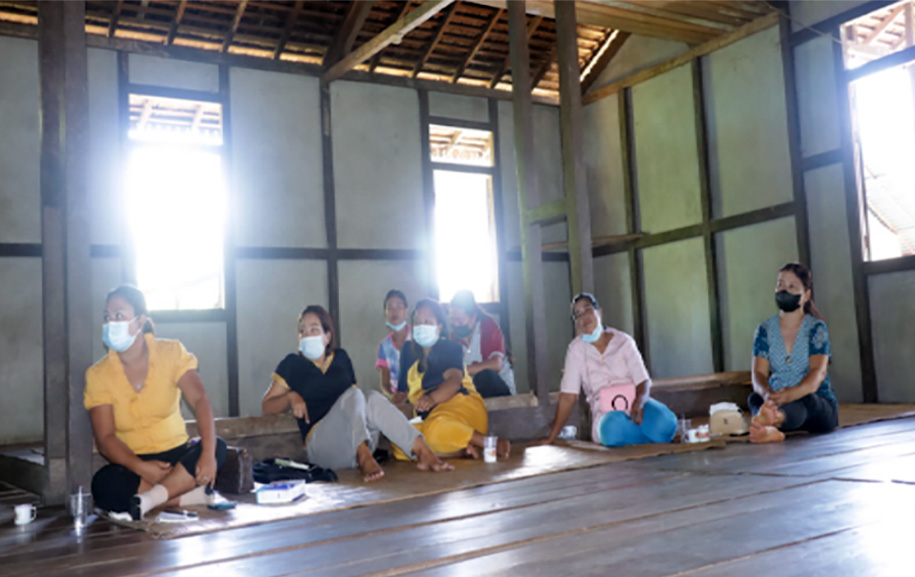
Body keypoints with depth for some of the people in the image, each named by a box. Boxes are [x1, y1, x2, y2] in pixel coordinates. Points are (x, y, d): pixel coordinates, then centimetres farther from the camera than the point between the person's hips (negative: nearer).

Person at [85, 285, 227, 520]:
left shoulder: (171, 352, -3)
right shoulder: (98, 374, -3)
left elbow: (199, 400, -16)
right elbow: (105, 438, -10)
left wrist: (208, 453, -32)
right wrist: (141, 468, -29)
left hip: (177, 454, 1)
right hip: (133, 464, 0)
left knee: (218, 447, -28)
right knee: (104, 484, -32)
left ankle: (149, 499, -33)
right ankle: (194, 496, -26)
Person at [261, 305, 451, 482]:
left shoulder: (341, 358, 23)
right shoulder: (292, 363, 13)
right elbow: (266, 406, 9)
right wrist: (291, 397, -10)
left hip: (353, 445, 4)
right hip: (320, 445, -3)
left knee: (373, 398, -27)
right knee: (353, 395, -29)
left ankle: (423, 453, -40)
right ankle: (363, 457, -53)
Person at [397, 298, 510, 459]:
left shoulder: (451, 348, 1)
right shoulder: (409, 351, 18)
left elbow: (455, 380, -19)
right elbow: (404, 389, 19)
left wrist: (432, 398, -38)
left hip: (460, 405, -6)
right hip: (428, 415, 6)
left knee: (435, 428, -40)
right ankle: (463, 451, -23)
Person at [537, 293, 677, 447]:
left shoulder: (623, 341, 7)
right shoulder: (576, 349, 5)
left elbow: (643, 382, 1)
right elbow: (568, 397, 3)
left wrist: (639, 402, -23)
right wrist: (552, 438, -1)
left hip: (634, 406, 1)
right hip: (607, 416, 0)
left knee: (664, 422, -33)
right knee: (614, 427, -37)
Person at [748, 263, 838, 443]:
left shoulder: (816, 328, -4)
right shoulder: (765, 330, 5)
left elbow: (818, 373, -19)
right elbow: (758, 373, -6)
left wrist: (790, 394, -41)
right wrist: (766, 393, -33)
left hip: (818, 404, -3)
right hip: (778, 402, 3)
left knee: (805, 400, -38)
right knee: (755, 397, -29)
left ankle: (774, 419, -73)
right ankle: (770, 428, -64)